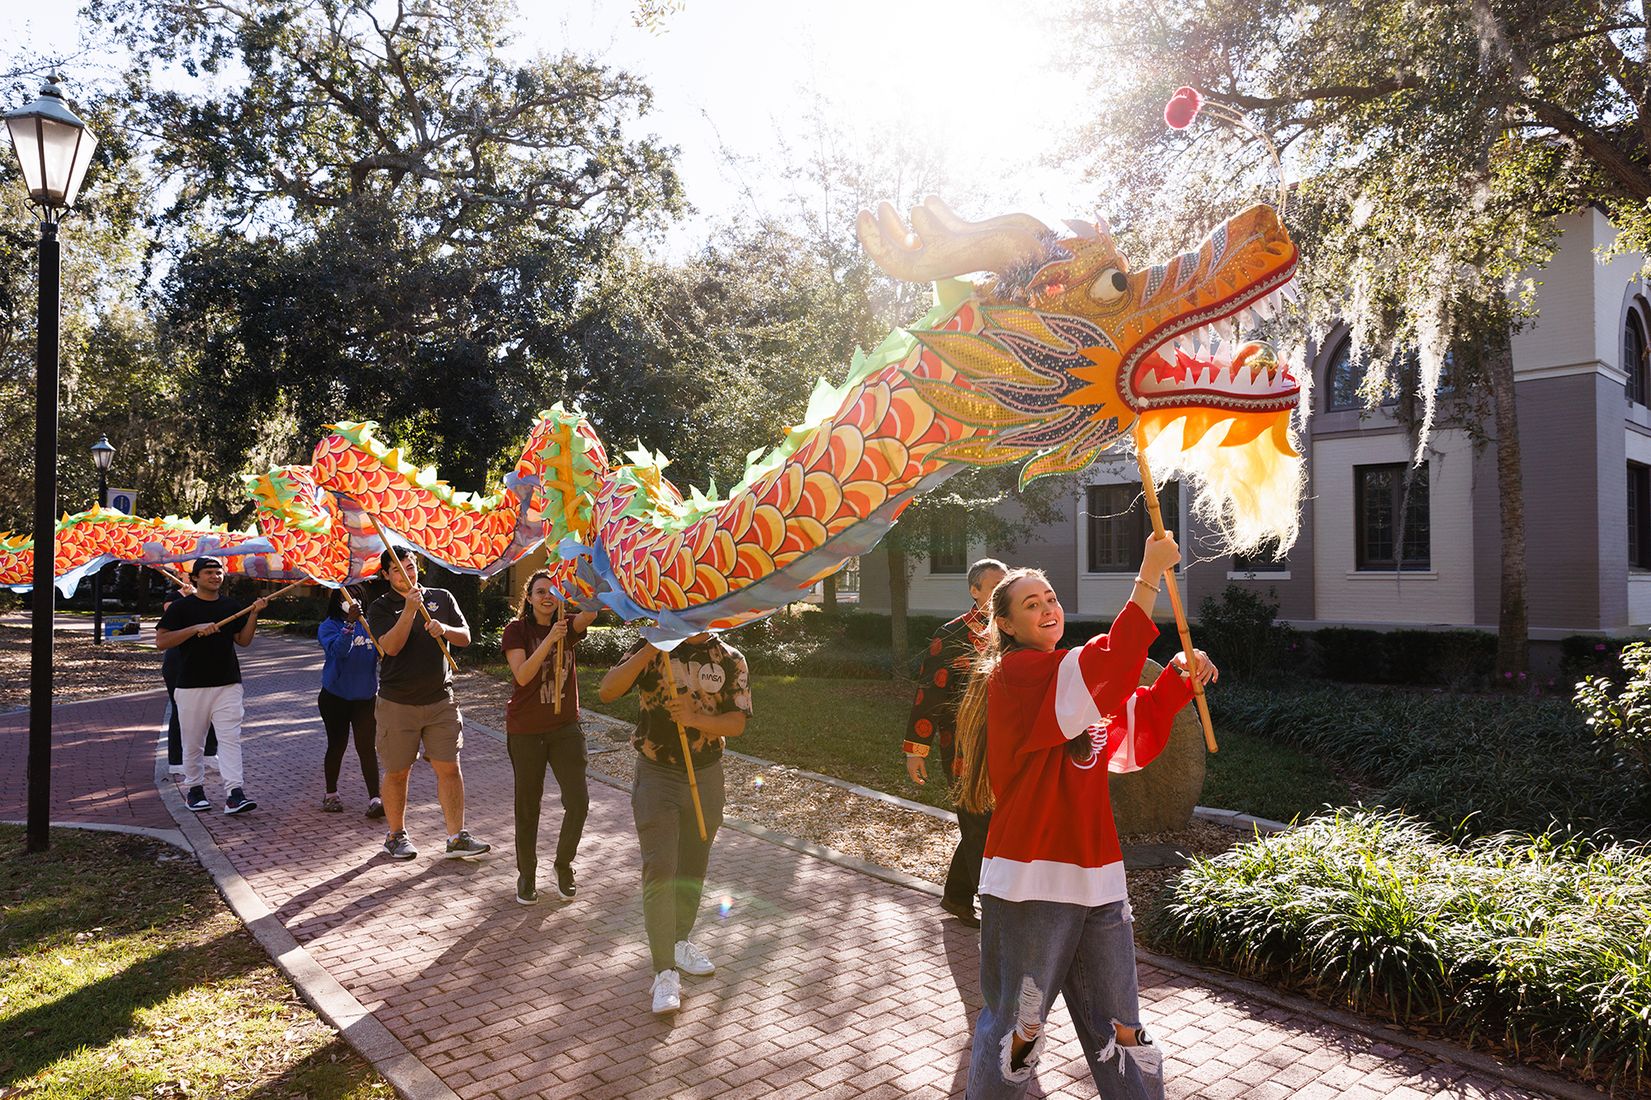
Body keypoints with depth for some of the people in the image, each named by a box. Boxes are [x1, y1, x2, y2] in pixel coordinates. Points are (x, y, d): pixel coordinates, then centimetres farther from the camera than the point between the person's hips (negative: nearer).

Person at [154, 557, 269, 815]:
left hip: (228, 685, 2)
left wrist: (253, 613, -2)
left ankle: (235, 794, -13)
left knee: (230, 738, -7)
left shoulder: (232, 606, 11)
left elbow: (243, 641, 11)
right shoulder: (181, 607, -1)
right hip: (191, 685, -2)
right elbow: (160, 642, -9)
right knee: (193, 743, 9)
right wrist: (196, 628, -20)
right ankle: (195, 790, 25)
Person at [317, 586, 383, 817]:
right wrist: (349, 623, -40)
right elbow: (338, 650, -27)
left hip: (365, 697, 2)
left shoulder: (367, 623, 5)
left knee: (367, 747, -3)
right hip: (335, 698, -2)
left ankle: (375, 799, -6)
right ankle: (331, 794, 26)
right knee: (336, 746, 9)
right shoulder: (328, 627, -7)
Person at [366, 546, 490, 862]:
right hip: (397, 704, -2)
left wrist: (445, 629, -15)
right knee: (397, 773, 8)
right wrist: (410, 610, -22)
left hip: (440, 700, 2)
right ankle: (396, 835, 25)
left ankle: (456, 838, 6)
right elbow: (391, 646, -15)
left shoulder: (441, 598, 9)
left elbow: (465, 638, 5)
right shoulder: (381, 608, 1)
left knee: (449, 768, 0)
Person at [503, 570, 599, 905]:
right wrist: (549, 639, -27)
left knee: (578, 802, -3)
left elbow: (591, 613, -23)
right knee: (528, 806, 9)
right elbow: (522, 675, -18)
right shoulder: (517, 630, -5)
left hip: (565, 726, 2)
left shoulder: (568, 626, 1)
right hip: (526, 731, -2)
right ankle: (526, 874, 27)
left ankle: (563, 865, 21)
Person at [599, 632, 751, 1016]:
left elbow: (737, 722, -8)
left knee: (692, 867, 16)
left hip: (705, 776, 2)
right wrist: (647, 652, -27)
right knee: (659, 870, -10)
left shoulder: (730, 660, -2)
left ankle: (679, 941, 38)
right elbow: (608, 691, -16)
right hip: (656, 773, -2)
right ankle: (665, 972, -5)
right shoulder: (651, 649, -4)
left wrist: (695, 719, -26)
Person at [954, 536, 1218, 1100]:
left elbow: (1134, 739, 15)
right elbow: (1107, 675, -27)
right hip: (1032, 884, -7)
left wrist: (1177, 678, 2)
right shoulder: (1016, 674, -11)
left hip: (1096, 878, 7)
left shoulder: (1071, 676, 15)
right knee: (1018, 1030, 8)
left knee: (1121, 1031, 12)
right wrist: (1148, 578, -26)